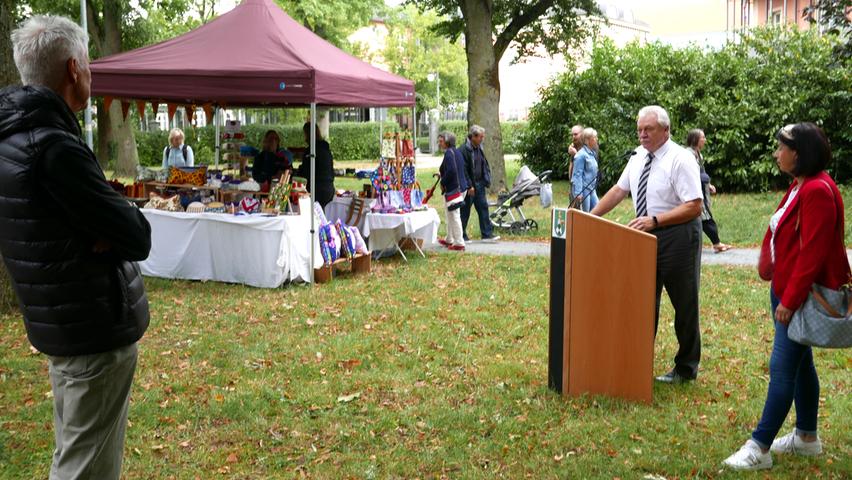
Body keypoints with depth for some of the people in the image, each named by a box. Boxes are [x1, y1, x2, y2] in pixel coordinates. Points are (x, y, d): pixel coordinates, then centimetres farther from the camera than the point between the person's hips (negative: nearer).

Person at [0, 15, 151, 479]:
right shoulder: (54, 148, -24)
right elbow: (137, 238, -22)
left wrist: (96, 231, -10)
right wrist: (117, 227, -4)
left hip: (58, 327, 10)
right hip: (97, 331, -10)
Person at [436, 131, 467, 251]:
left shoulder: (449, 153, -15)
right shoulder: (456, 152, 15)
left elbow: (451, 171, -25)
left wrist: (443, 183, -12)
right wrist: (442, 175, 19)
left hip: (453, 188, -10)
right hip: (461, 186, 10)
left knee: (454, 216, -5)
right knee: (451, 215, 21)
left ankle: (459, 243, -2)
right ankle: (449, 240, 32)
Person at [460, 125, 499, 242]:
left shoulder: (479, 149, 11)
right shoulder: (464, 150, -15)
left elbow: (485, 165, 19)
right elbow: (463, 170, -17)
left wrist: (486, 181, 9)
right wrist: (469, 186, -18)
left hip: (479, 184, 7)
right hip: (468, 186, -7)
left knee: (483, 208, 5)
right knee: (465, 211, 2)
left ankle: (487, 234, 8)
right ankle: (461, 235, 11)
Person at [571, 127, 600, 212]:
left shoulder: (592, 153, 11)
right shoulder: (581, 155, -16)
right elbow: (577, 175, -18)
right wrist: (578, 193, -22)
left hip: (591, 189, 9)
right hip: (583, 189, -9)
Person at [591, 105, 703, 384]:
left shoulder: (680, 160, -15)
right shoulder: (638, 157, 7)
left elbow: (694, 206, -20)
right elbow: (619, 190, 13)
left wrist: (655, 220, -27)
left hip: (677, 236, -7)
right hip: (646, 235, 7)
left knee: (684, 305, 5)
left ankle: (686, 369, 18)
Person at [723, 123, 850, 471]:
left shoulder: (818, 191, -20)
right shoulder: (799, 186, 11)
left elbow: (813, 252, -23)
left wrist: (790, 300, -20)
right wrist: (783, 293, 15)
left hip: (802, 295, -10)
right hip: (786, 289, 10)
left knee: (782, 368, -6)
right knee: (800, 363, 17)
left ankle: (759, 448, -1)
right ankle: (807, 437, 29)